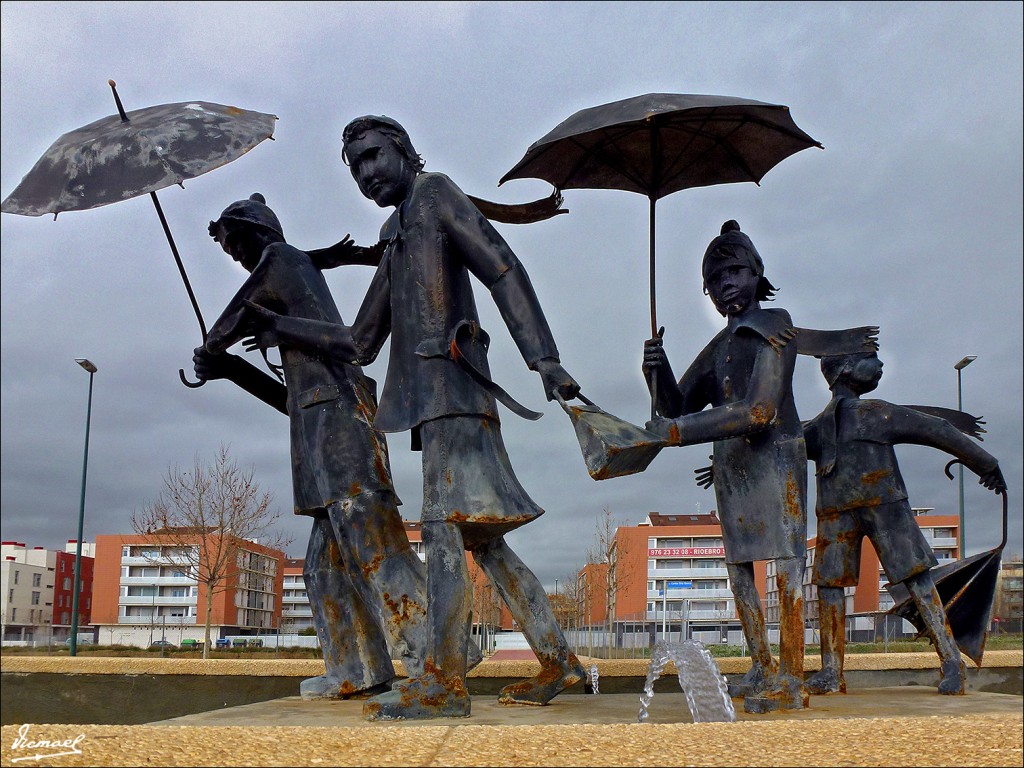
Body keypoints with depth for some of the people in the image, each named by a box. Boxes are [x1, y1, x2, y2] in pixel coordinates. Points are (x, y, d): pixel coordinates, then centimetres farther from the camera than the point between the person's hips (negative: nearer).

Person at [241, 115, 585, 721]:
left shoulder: (437, 195, 5)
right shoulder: (397, 246, 30)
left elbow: (504, 269, -9)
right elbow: (359, 344, 31)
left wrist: (544, 358, -20)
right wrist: (282, 328, 25)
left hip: (450, 387, -9)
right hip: (430, 397, 9)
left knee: (446, 524, -16)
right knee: (481, 537, 7)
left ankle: (444, 680, -19)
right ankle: (558, 661, 10)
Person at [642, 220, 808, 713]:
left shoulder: (773, 327, -6)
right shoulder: (718, 347, 16)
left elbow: (759, 411, -18)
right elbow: (676, 407, 15)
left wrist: (679, 431, -20)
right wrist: (656, 370, -7)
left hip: (774, 455, -8)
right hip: (730, 464, 8)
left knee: (785, 562, -10)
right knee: (739, 566, 7)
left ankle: (791, 680, -11)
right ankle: (762, 670, 15)